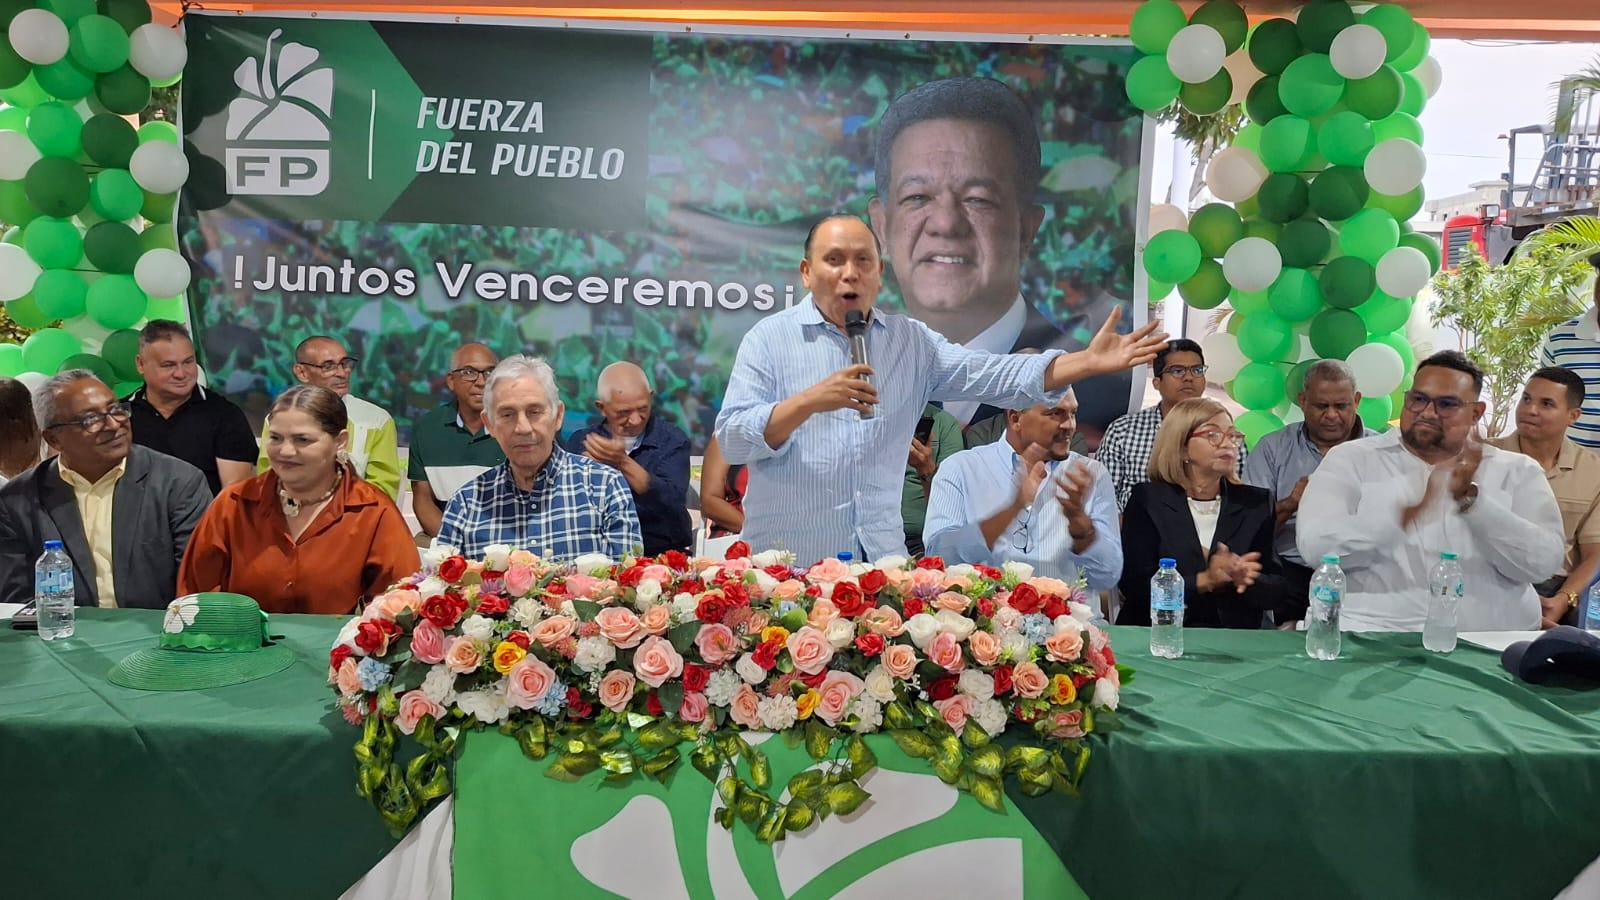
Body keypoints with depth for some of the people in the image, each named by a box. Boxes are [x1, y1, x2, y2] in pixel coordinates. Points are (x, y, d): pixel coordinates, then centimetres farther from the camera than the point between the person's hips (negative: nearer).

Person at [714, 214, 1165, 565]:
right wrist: (810, 401, -23)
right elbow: (731, 439, -9)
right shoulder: (769, 339, -1)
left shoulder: (911, 340, 9)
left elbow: (993, 375, 0)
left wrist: (1088, 361, -12)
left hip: (882, 556, 3)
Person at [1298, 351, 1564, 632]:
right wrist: (1407, 504, -16)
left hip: (1489, 631, 2)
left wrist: (1470, 499, -14)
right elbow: (1314, 546, -9)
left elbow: (1543, 562, -2)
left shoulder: (1517, 471, 12)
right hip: (1373, 625, -2)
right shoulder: (1351, 459, 5)